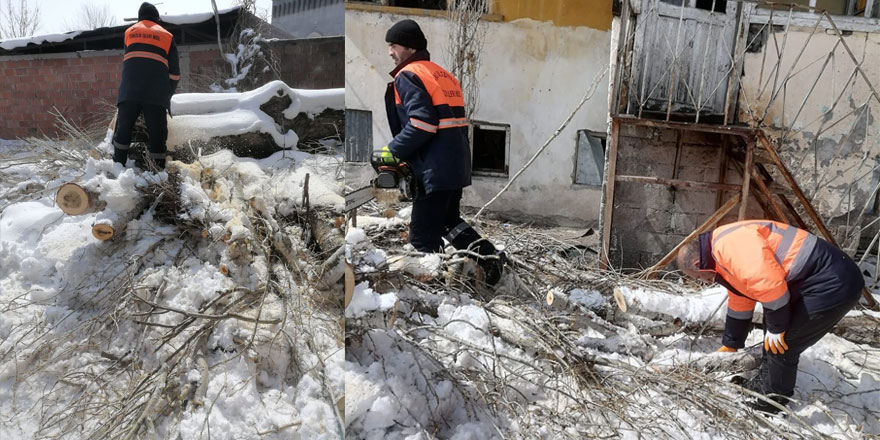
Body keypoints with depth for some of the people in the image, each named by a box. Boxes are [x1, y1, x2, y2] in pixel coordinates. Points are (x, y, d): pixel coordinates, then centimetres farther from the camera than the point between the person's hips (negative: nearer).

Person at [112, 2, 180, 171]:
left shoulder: (129, 32, 22)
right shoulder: (167, 36, 16)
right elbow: (174, 72, 12)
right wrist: (168, 93, 22)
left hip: (129, 91, 1)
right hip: (157, 94, -1)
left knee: (123, 130, 4)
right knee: (157, 133, -2)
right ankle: (159, 170, -5)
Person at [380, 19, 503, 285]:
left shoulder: (408, 76, -9)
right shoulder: (442, 74, 18)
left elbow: (422, 124, -22)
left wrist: (393, 151, -11)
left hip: (434, 170, -9)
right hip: (458, 165, 9)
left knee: (423, 238, 2)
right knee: (449, 219, 27)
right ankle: (487, 255, 18)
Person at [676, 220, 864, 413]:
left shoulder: (729, 244, -19)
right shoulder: (725, 256, 16)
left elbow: (768, 281, -28)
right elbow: (739, 306, 28)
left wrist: (776, 327, -12)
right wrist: (729, 346, 37)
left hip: (833, 285, -10)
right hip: (822, 281, 10)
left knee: (779, 344, -1)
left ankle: (771, 401, 17)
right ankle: (764, 384, 36)